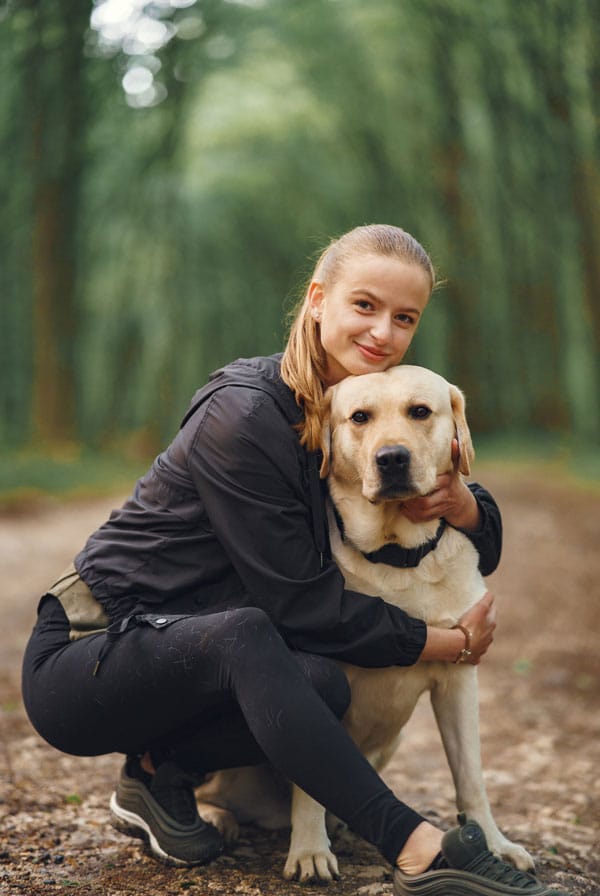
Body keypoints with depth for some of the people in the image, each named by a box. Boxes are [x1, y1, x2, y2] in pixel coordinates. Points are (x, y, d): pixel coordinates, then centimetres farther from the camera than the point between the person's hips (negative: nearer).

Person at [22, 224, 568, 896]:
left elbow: (482, 555, 6)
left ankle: (162, 770, 0)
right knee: (244, 634, -37)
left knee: (320, 685, -25)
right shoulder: (243, 417, -21)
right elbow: (298, 602, -22)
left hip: (186, 653, 7)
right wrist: (453, 643, -15)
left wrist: (463, 506, -18)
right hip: (83, 658, -7)